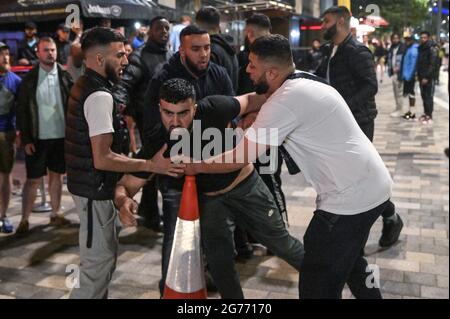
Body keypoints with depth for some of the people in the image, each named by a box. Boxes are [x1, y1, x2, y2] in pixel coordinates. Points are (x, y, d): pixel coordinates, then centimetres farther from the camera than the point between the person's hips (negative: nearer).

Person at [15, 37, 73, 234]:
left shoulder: (65, 76, 0)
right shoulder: (30, 78, -2)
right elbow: (22, 110, -2)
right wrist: (26, 139, -8)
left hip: (61, 136, 1)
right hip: (37, 138, -1)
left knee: (56, 176, 13)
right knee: (33, 180, 4)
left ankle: (55, 214, 25)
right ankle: (24, 220, 12)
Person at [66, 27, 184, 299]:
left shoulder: (85, 86, 10)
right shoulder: (100, 96, -22)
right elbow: (103, 159, -27)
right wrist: (151, 165, -26)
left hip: (91, 184, 11)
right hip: (95, 189, -10)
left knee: (106, 254, 22)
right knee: (99, 261, -1)